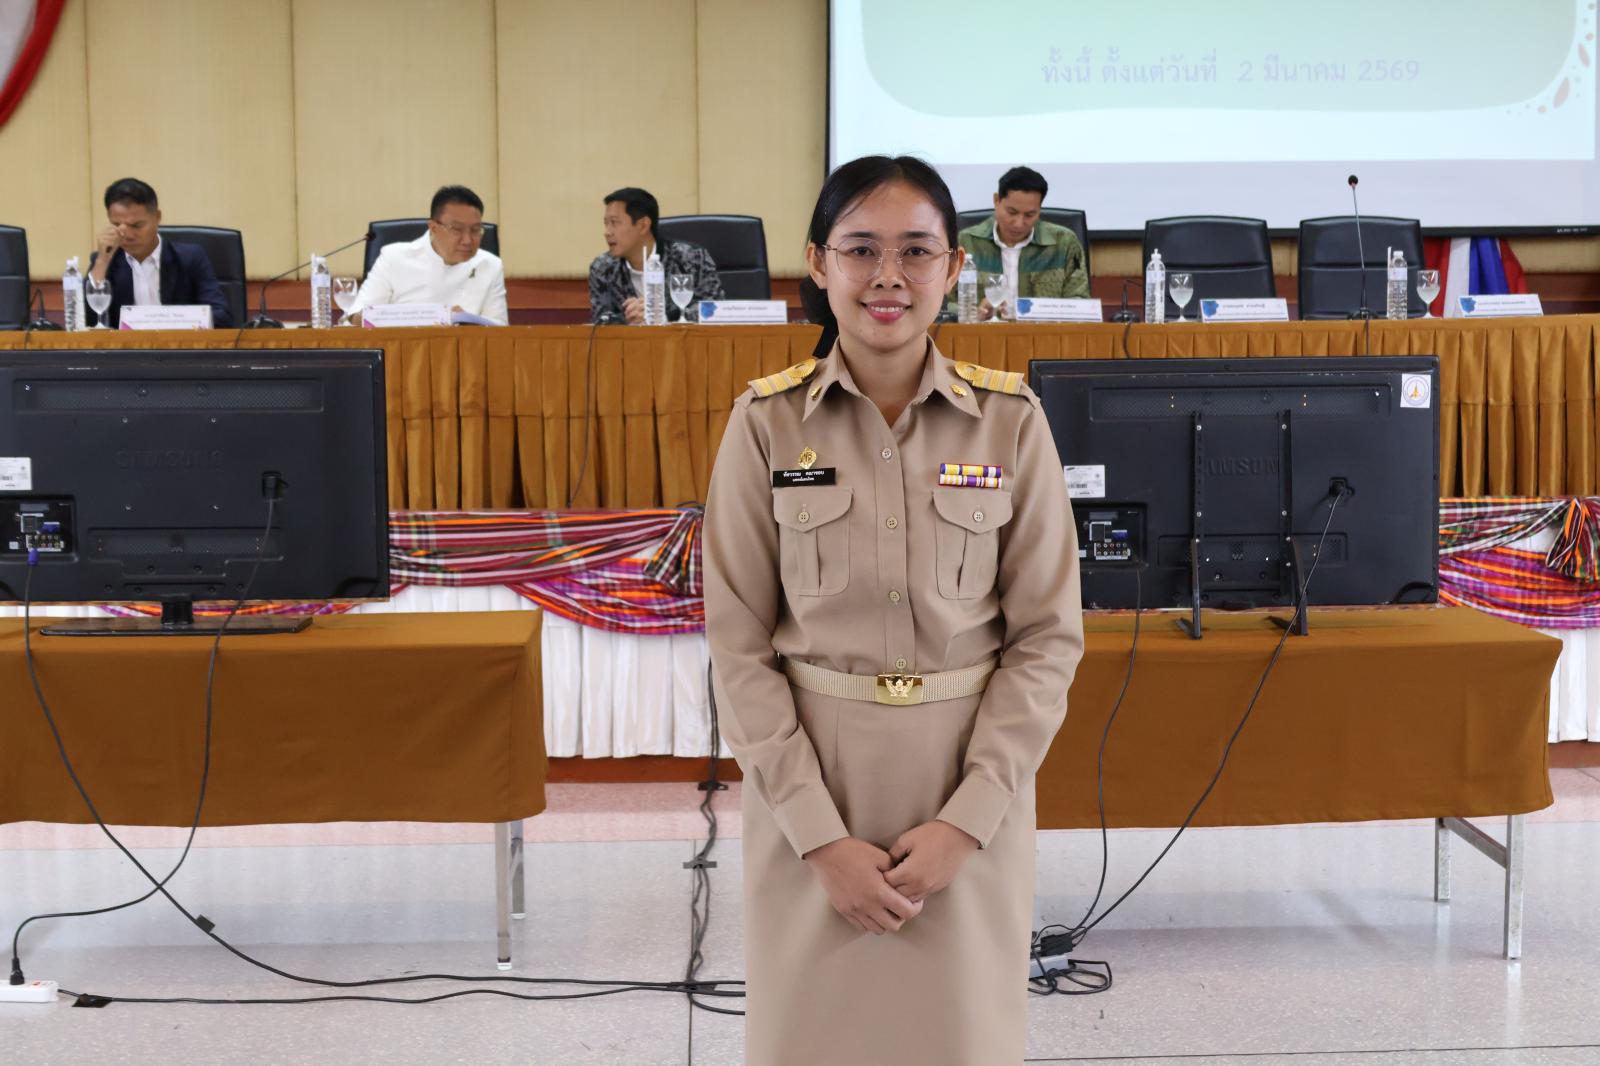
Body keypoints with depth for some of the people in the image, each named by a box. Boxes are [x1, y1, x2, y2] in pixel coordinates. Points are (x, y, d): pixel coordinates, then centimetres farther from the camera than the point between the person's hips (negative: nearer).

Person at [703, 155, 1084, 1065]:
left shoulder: (1011, 419, -4)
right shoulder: (766, 421, -5)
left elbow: (1048, 636, -3)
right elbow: (740, 645, -4)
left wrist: (968, 819, -11)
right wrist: (820, 835, -10)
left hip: (972, 785, 0)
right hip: (808, 782, 0)